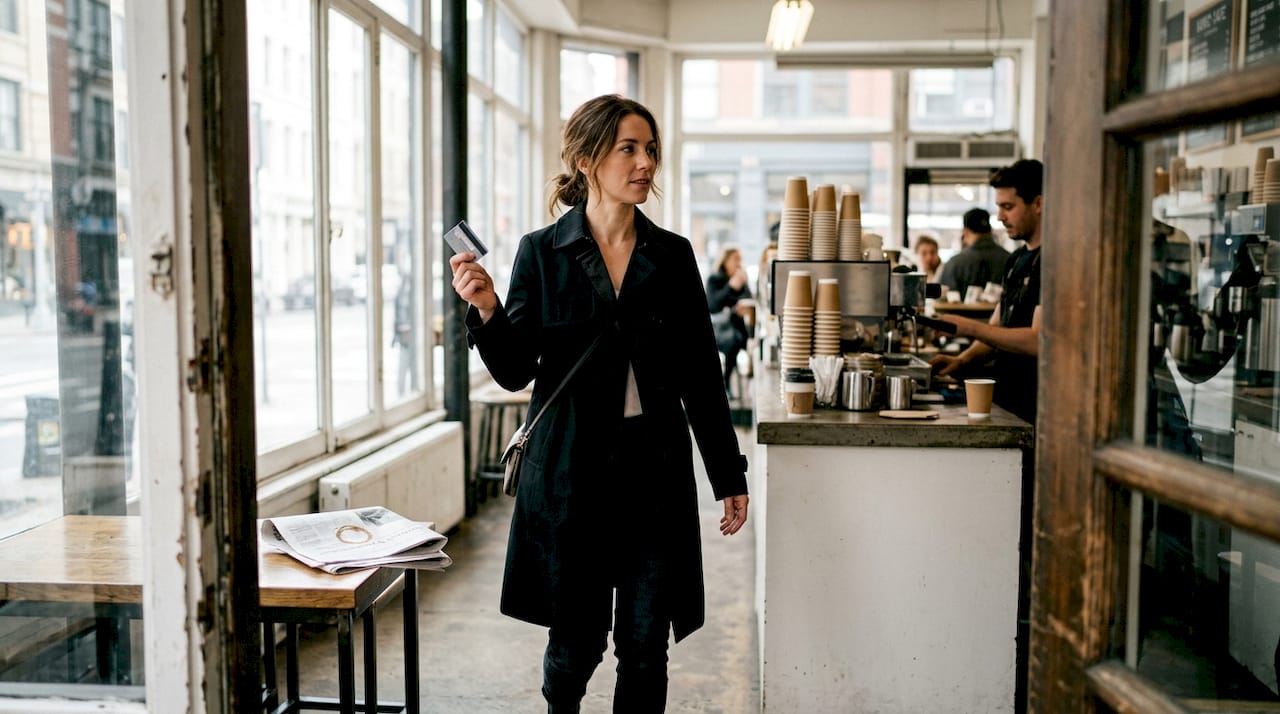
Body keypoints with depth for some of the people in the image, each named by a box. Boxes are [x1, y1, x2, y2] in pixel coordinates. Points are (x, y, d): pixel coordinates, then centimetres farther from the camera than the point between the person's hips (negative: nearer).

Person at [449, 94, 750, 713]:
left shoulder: (672, 255, 5)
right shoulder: (541, 252, 0)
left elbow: (700, 375, 8)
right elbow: (515, 371, -1)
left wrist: (729, 475, 9)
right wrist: (486, 310, -20)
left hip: (655, 467, 2)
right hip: (570, 469, -1)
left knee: (644, 647, 6)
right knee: (575, 643, 8)